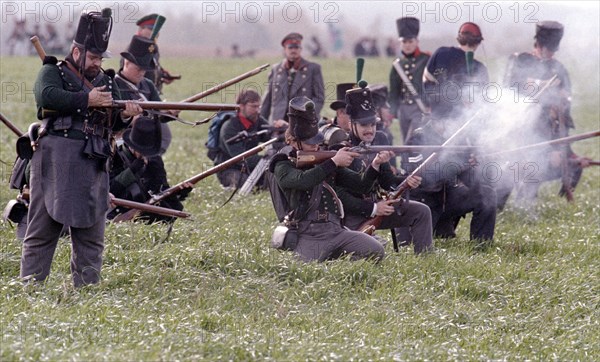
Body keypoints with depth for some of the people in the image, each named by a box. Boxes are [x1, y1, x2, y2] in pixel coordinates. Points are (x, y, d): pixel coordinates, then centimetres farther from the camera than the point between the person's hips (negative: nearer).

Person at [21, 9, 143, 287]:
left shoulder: (104, 81, 20)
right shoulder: (52, 73, 3)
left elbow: (114, 123, 19)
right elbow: (47, 96, -19)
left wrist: (125, 114, -4)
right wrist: (87, 100, -18)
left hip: (92, 166, 6)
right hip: (55, 162, -6)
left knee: (91, 232, 7)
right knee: (42, 229, -3)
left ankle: (87, 287, 12)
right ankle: (30, 286, -2)